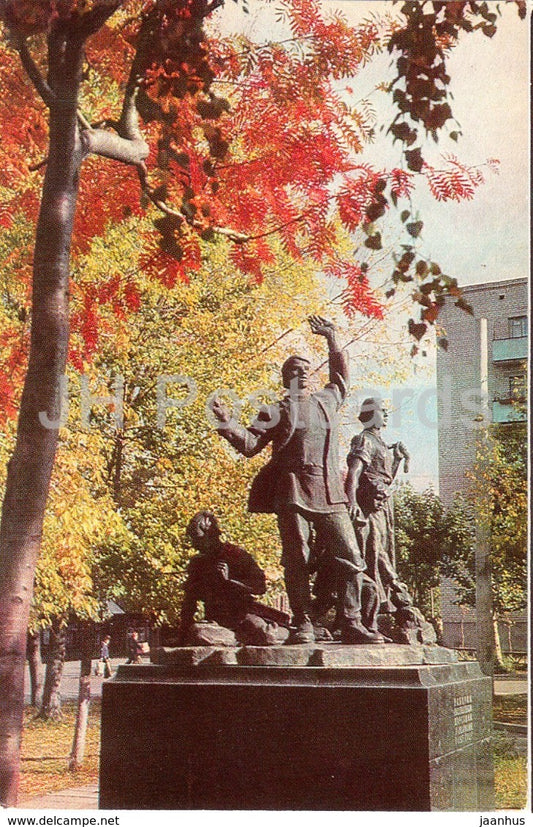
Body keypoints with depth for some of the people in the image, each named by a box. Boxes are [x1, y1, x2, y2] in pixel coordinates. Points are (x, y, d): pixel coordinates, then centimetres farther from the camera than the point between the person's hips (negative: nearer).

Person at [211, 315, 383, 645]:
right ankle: (304, 625, 4)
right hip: (293, 493, -4)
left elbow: (342, 378, 40)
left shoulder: (328, 400, 19)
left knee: (351, 559, -2)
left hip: (330, 494, 4)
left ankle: (352, 623, 2)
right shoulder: (277, 411, 7)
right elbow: (251, 444, 0)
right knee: (298, 562, -2)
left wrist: (332, 340, 39)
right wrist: (228, 423, -14)